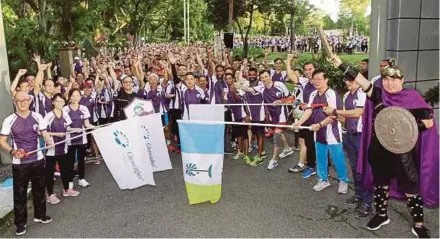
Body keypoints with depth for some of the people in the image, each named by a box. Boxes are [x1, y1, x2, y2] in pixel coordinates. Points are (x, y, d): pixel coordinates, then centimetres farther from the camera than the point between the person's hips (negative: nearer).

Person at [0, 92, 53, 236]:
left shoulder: (37, 117, -2)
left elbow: (44, 133, 3)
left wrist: (49, 141, -19)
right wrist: (12, 151, -23)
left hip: (37, 160, 3)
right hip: (19, 163, -2)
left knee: (39, 189, 16)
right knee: (20, 193, 6)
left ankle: (40, 215, 34)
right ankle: (20, 222, 19)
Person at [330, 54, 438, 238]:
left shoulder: (412, 97, -7)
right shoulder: (379, 94, -1)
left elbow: (429, 122, -7)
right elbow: (359, 79, -10)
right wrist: (340, 65, -19)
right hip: (379, 149, 4)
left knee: (410, 186, 2)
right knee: (380, 182, 17)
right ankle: (381, 215, 36)